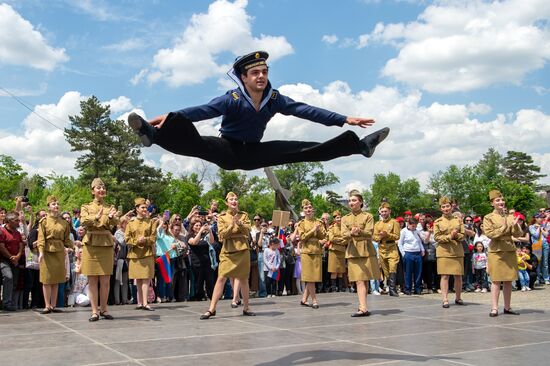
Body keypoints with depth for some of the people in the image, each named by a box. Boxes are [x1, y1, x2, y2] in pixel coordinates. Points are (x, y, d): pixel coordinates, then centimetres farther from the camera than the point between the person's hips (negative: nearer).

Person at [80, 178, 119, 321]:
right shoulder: (86, 207, 7)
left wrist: (111, 217, -32)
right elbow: (83, 222, -13)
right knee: (92, 280, 1)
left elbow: (115, 223, -8)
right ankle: (94, 311, 7)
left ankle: (103, 309, 15)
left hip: (107, 245, 1)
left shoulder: (110, 208, 11)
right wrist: (96, 217, -33)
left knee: (105, 280, 3)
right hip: (91, 245, -1)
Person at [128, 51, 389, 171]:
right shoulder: (232, 99, -21)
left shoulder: (274, 98, -8)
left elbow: (305, 110, -8)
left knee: (304, 150, -1)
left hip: (253, 153, 4)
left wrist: (344, 119, -12)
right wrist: (172, 117, -50)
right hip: (227, 151, -3)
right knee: (195, 144, -36)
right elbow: (204, 110, -34)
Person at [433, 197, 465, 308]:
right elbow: (436, 237, -3)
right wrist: (450, 236, -16)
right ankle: (445, 300, -2)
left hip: (457, 252, 2)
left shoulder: (458, 220, 9)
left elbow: (463, 236, 6)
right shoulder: (437, 222, 4)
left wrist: (456, 235, -15)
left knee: (458, 276, 5)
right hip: (444, 252, -2)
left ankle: (458, 298, 20)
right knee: (445, 276, -5)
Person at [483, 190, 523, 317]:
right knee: (496, 280, -5)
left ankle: (507, 307, 15)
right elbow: (489, 234, -12)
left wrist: (515, 226, -13)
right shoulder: (488, 217, -1)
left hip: (510, 251, 4)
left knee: (508, 280, 7)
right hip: (496, 251, -4)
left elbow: (518, 234, 7)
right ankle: (494, 308, -3)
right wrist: (504, 228, -21)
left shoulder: (510, 217, 12)